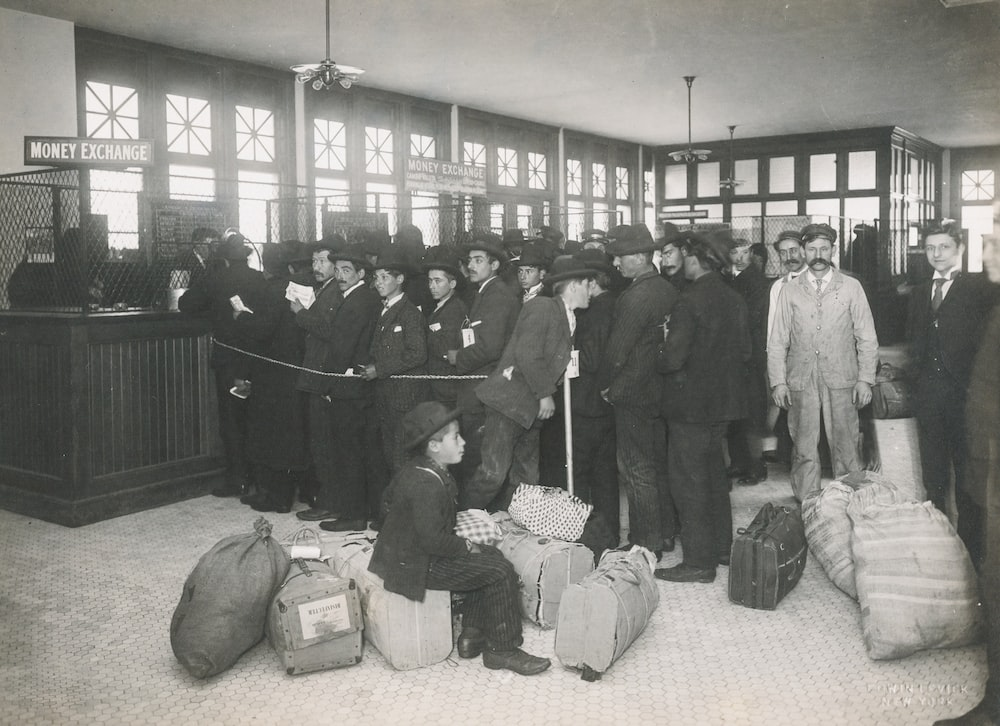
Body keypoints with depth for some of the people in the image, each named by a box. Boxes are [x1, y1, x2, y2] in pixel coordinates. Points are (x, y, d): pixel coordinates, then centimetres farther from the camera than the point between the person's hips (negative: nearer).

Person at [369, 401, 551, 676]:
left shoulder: (414, 471, 6)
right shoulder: (426, 484, -27)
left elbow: (388, 504, 20)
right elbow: (433, 540, -29)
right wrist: (465, 547, -12)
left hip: (405, 549, 11)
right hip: (417, 566, -11)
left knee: (491, 556, 15)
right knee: (501, 572, -12)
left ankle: (472, 635, 17)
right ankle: (502, 650, 1)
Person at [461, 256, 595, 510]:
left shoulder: (568, 320, 18)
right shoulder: (542, 307, -9)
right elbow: (527, 354, -18)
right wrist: (545, 394, -14)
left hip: (532, 409, 9)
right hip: (509, 402, -9)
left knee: (527, 480, 8)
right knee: (493, 473, -13)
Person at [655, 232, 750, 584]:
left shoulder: (690, 301, -19)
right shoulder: (734, 300, 6)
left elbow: (673, 358, -22)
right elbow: (745, 351, 12)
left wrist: (658, 360, -1)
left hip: (691, 403, -8)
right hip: (724, 399, 8)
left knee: (688, 479, -1)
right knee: (714, 474, 20)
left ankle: (699, 561, 4)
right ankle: (722, 546, 30)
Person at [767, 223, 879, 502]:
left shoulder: (851, 287, 6)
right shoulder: (790, 291, 8)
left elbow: (867, 338, 6)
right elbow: (777, 341, 8)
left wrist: (865, 379, -1)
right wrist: (777, 381, 0)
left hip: (841, 378, -1)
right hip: (800, 381, 1)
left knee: (846, 447, 0)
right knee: (803, 449, 4)